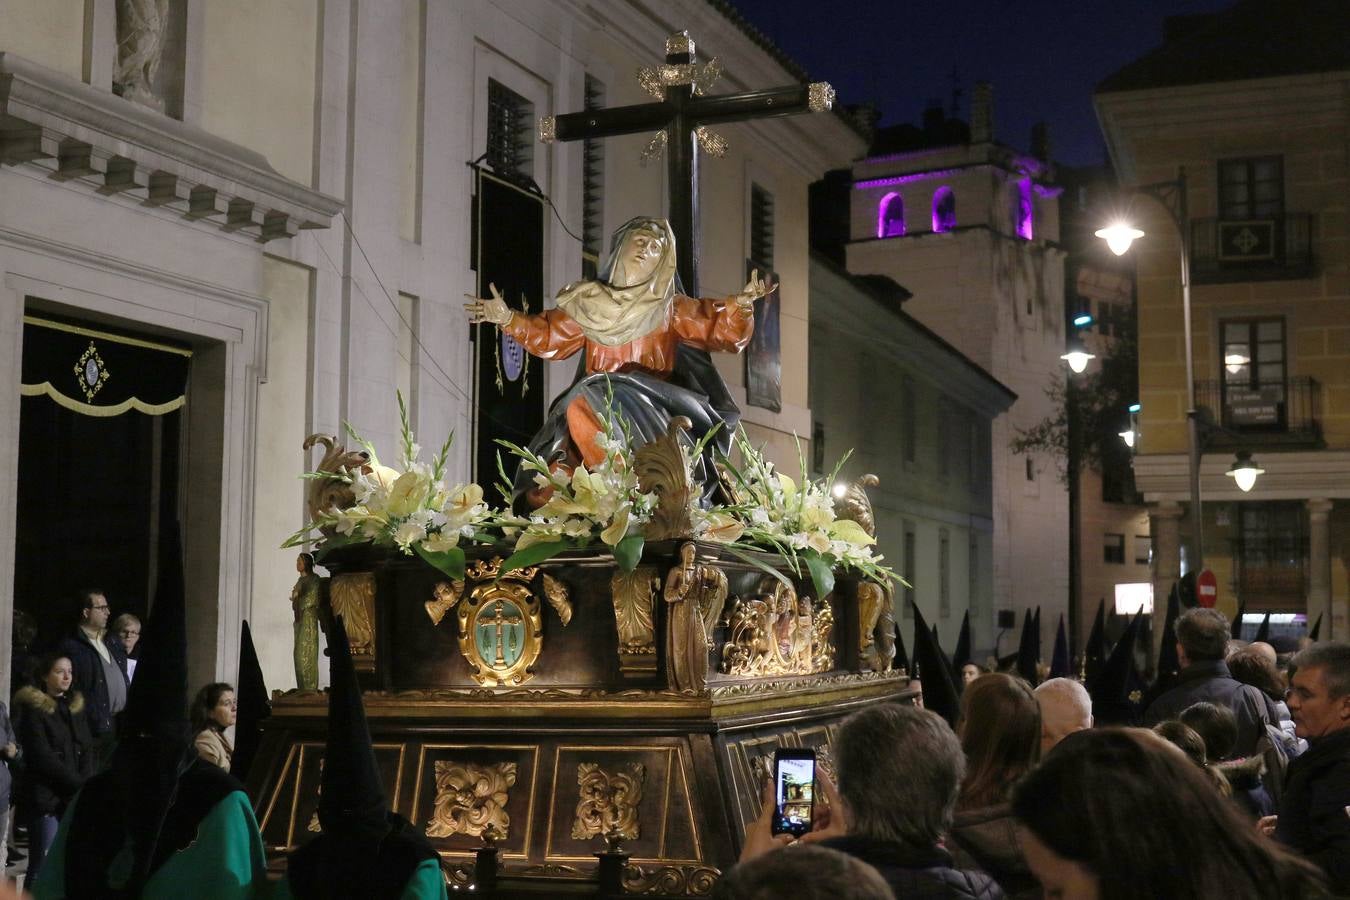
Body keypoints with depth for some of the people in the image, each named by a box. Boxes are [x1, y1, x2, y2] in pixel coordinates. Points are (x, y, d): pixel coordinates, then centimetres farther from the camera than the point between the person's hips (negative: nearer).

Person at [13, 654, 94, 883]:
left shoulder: (76, 706, 15)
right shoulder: (33, 708, -2)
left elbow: (87, 750, 11)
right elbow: (42, 757, -9)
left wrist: (85, 786, -6)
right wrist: (80, 784, -11)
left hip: (75, 798, 5)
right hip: (46, 798, -5)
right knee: (42, 866, -6)